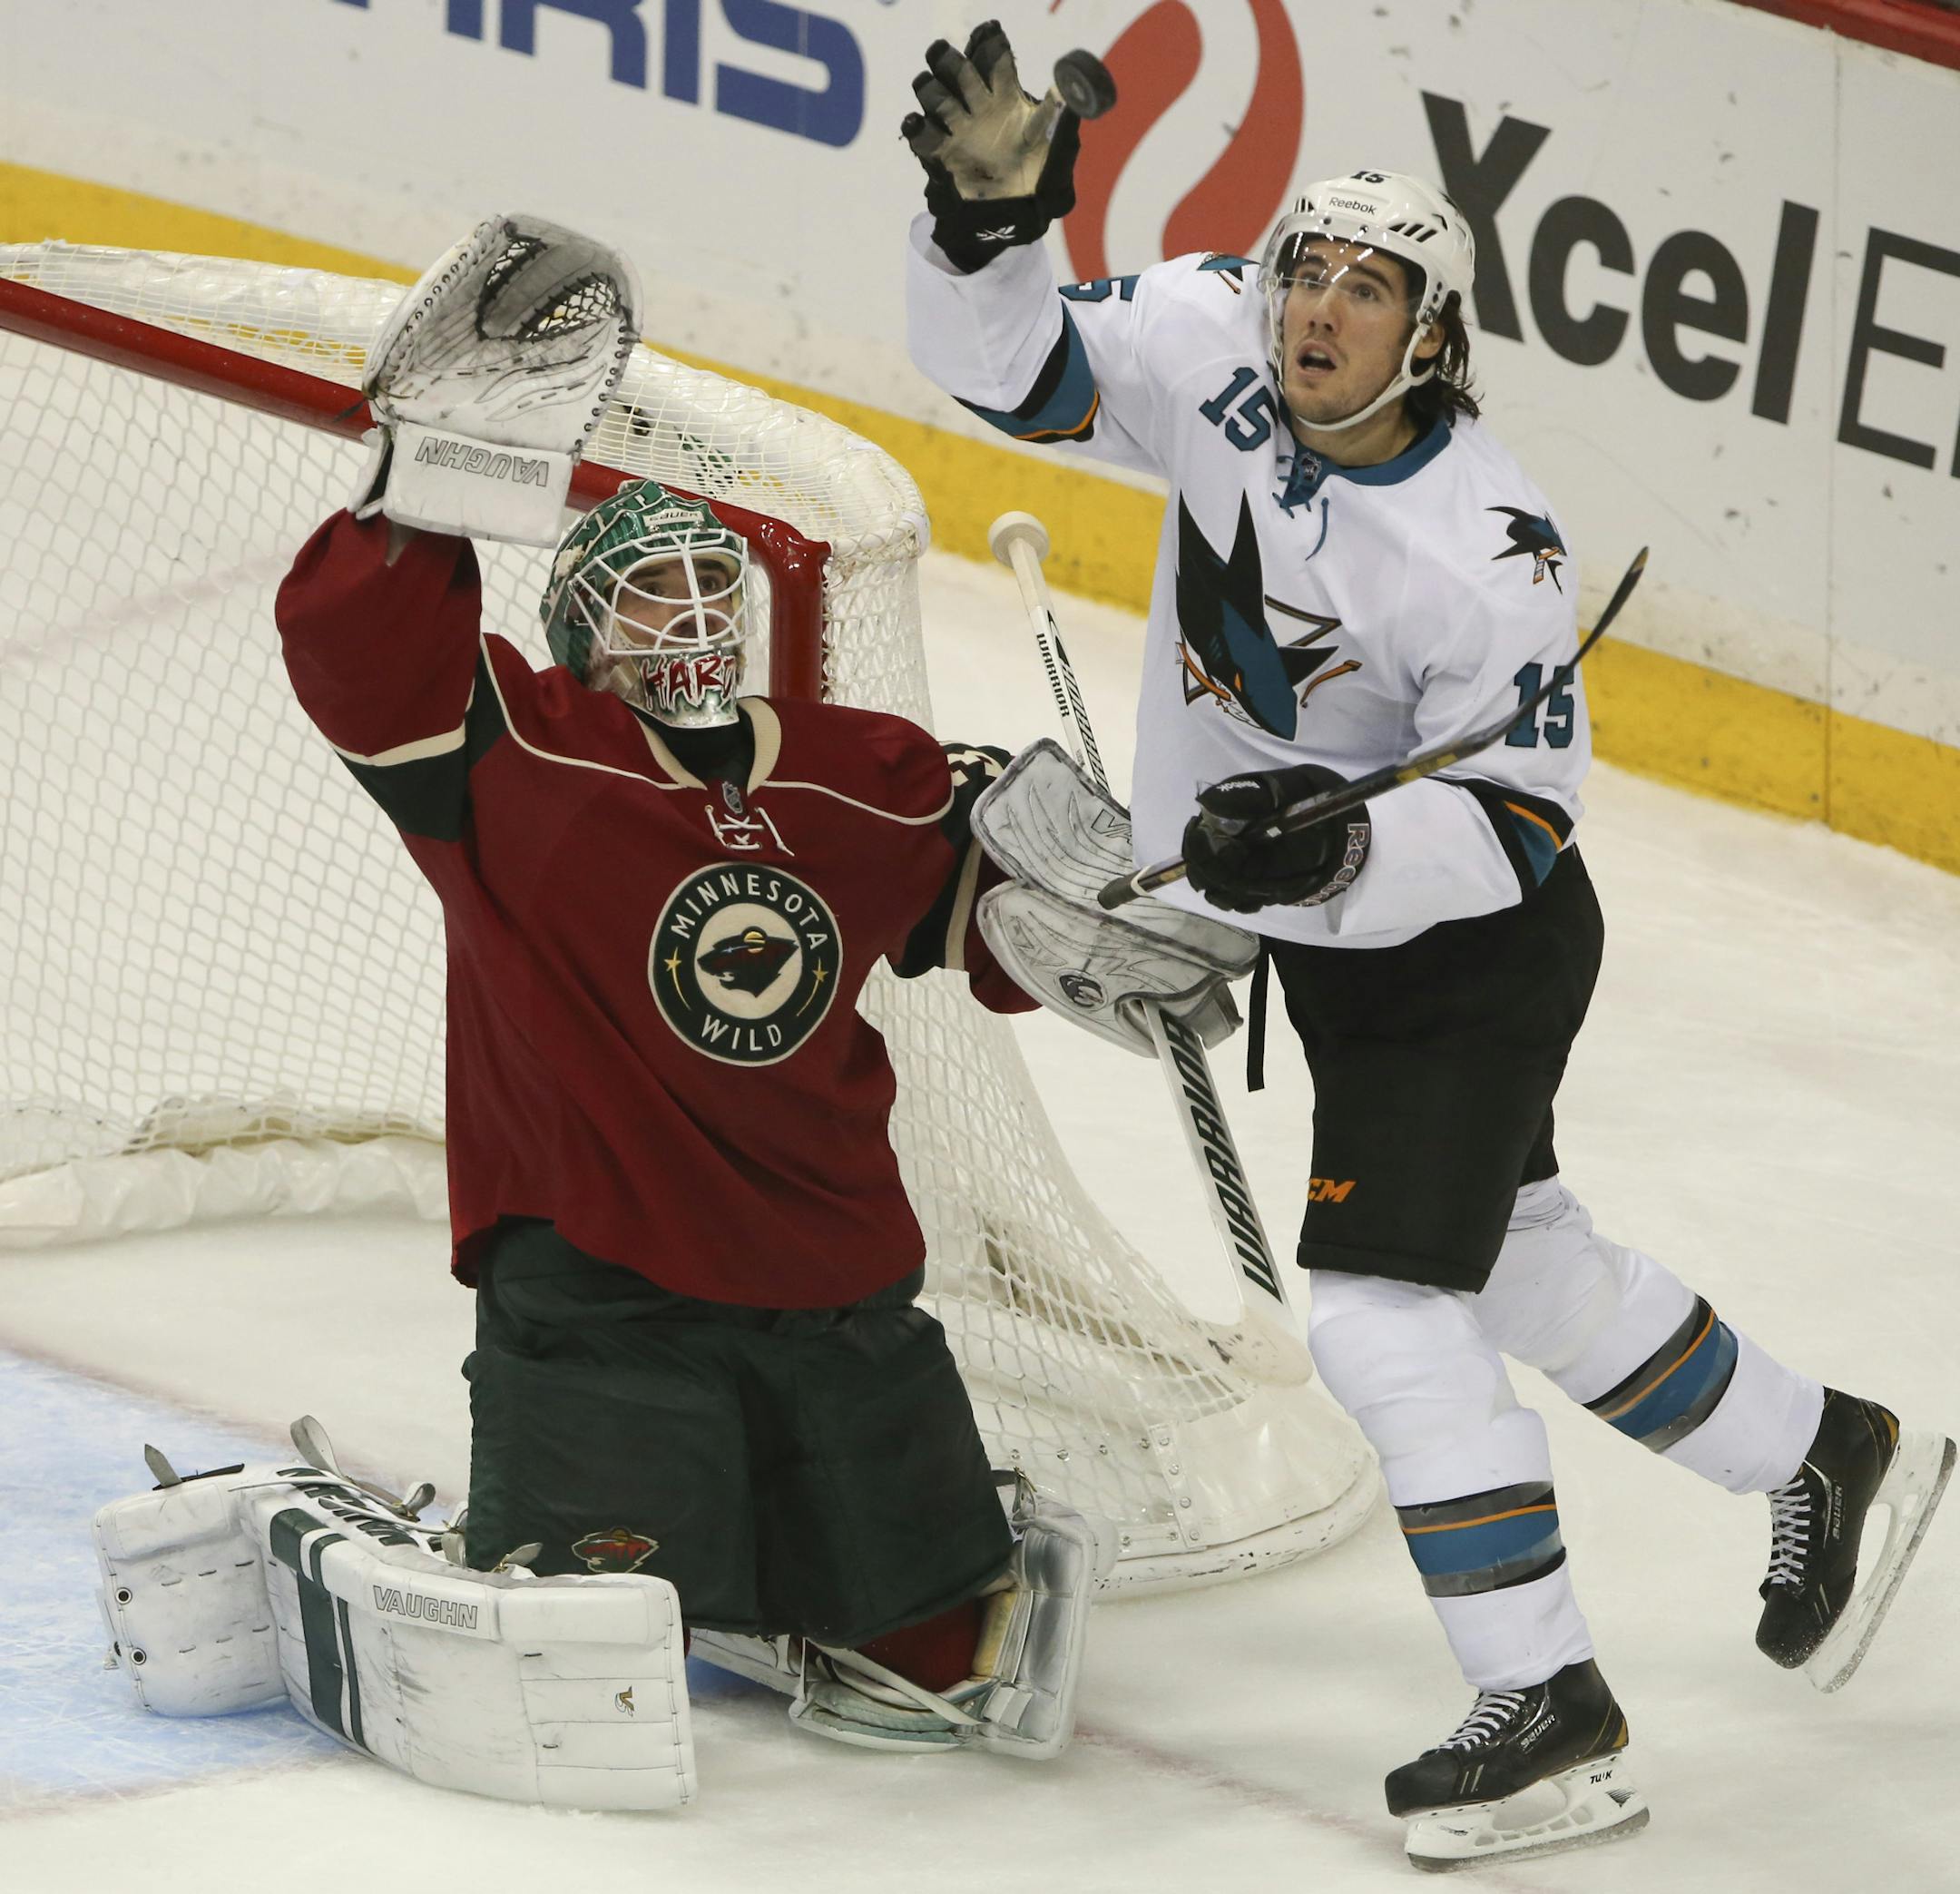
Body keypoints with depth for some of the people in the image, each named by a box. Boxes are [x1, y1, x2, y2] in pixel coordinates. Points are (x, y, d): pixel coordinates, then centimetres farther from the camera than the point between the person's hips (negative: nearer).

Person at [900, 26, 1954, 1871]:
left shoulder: (1484, 553, -29)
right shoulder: (1209, 356, -14)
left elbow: (1516, 819, -24)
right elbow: (1008, 368, -11)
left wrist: (1343, 847, -40)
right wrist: (990, 217, -30)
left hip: (1469, 954, -8)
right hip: (1334, 934, 8)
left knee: (1383, 1314, -14)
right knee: (1524, 1266, 22)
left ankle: (1550, 1718, -5)